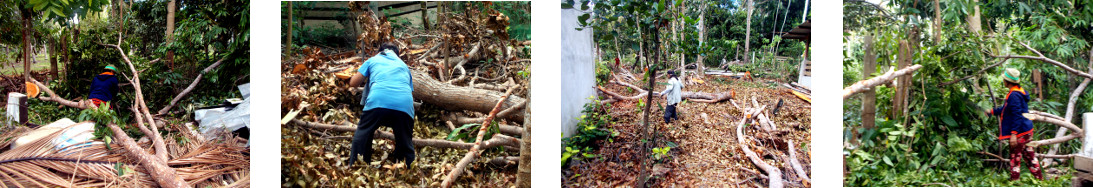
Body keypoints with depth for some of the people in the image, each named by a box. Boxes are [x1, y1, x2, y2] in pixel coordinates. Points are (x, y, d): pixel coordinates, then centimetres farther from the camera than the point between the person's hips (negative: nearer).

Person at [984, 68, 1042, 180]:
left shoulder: (1014, 95, -20)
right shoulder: (1020, 92, 12)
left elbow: (1017, 115, -24)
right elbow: (1006, 109, 26)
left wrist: (1014, 134, -25)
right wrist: (992, 112, 33)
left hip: (1019, 132, -10)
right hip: (1027, 130, 10)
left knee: (1015, 157, -1)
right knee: (1029, 155, 17)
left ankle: (1014, 180, 5)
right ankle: (1039, 179, 25)